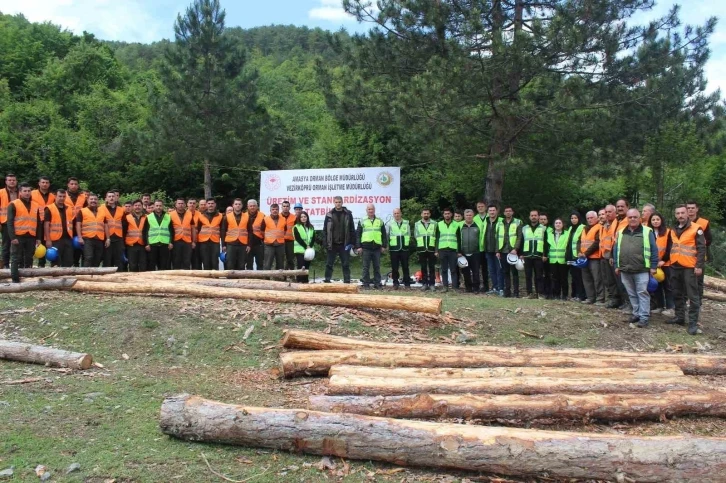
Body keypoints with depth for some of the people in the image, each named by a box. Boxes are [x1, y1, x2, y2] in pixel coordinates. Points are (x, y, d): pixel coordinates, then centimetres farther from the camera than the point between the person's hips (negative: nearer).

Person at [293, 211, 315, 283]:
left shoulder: (311, 227, 13)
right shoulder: (296, 227, -2)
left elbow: (313, 238, 7)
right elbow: (298, 239, -10)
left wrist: (310, 247, -8)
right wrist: (306, 246, -15)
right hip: (300, 250, -5)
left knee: (307, 266, 7)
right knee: (301, 266, -10)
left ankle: (306, 281, 13)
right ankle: (299, 281, -9)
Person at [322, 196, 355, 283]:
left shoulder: (348, 214, 2)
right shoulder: (329, 215, 3)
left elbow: (352, 229, 1)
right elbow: (325, 230, 2)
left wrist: (351, 242, -5)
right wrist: (325, 243, -6)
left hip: (344, 244, 0)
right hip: (332, 244, 1)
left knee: (346, 264, 5)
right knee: (329, 264, 5)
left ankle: (347, 281, 11)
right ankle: (327, 280, 12)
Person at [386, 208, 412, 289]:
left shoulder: (406, 223, 9)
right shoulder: (389, 223, 4)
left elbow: (409, 234, 14)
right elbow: (386, 235, 5)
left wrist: (408, 244, 9)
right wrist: (386, 245, 1)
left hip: (404, 248, 1)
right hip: (394, 248, -1)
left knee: (405, 267, 4)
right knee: (394, 267, 2)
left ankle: (407, 283, 10)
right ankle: (395, 283, 11)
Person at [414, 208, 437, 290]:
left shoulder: (434, 224, 6)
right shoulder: (417, 224, 10)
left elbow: (437, 236, 6)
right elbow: (415, 236, 11)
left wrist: (436, 248, -1)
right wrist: (417, 247, 2)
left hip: (431, 249, -1)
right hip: (421, 249, 1)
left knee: (432, 267, 1)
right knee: (423, 267, 4)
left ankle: (432, 284, 6)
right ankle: (424, 283, 10)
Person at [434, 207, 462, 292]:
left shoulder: (456, 225, 7)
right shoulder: (439, 224, 9)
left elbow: (459, 239, 8)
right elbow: (437, 238, 9)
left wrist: (459, 252, 2)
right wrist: (436, 251, 1)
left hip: (453, 250, -1)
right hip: (442, 250, 1)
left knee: (453, 270, -1)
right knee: (444, 270, 4)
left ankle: (454, 287, 3)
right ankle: (445, 286, 9)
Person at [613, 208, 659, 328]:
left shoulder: (647, 232, -1)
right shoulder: (621, 233, 11)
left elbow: (654, 250, -2)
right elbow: (616, 250, 15)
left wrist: (653, 266, -7)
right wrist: (617, 266, 11)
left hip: (642, 270, -4)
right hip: (625, 270, 4)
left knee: (642, 293, -2)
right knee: (631, 294, 12)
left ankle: (644, 317, 1)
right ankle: (636, 313, 24)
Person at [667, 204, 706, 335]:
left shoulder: (696, 229, -6)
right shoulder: (673, 230, 13)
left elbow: (701, 248, -9)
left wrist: (699, 266, -14)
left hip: (689, 267, -6)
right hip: (675, 267, 6)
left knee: (692, 295, -4)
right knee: (677, 294, 14)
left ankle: (693, 322, -1)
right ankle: (679, 317, 25)